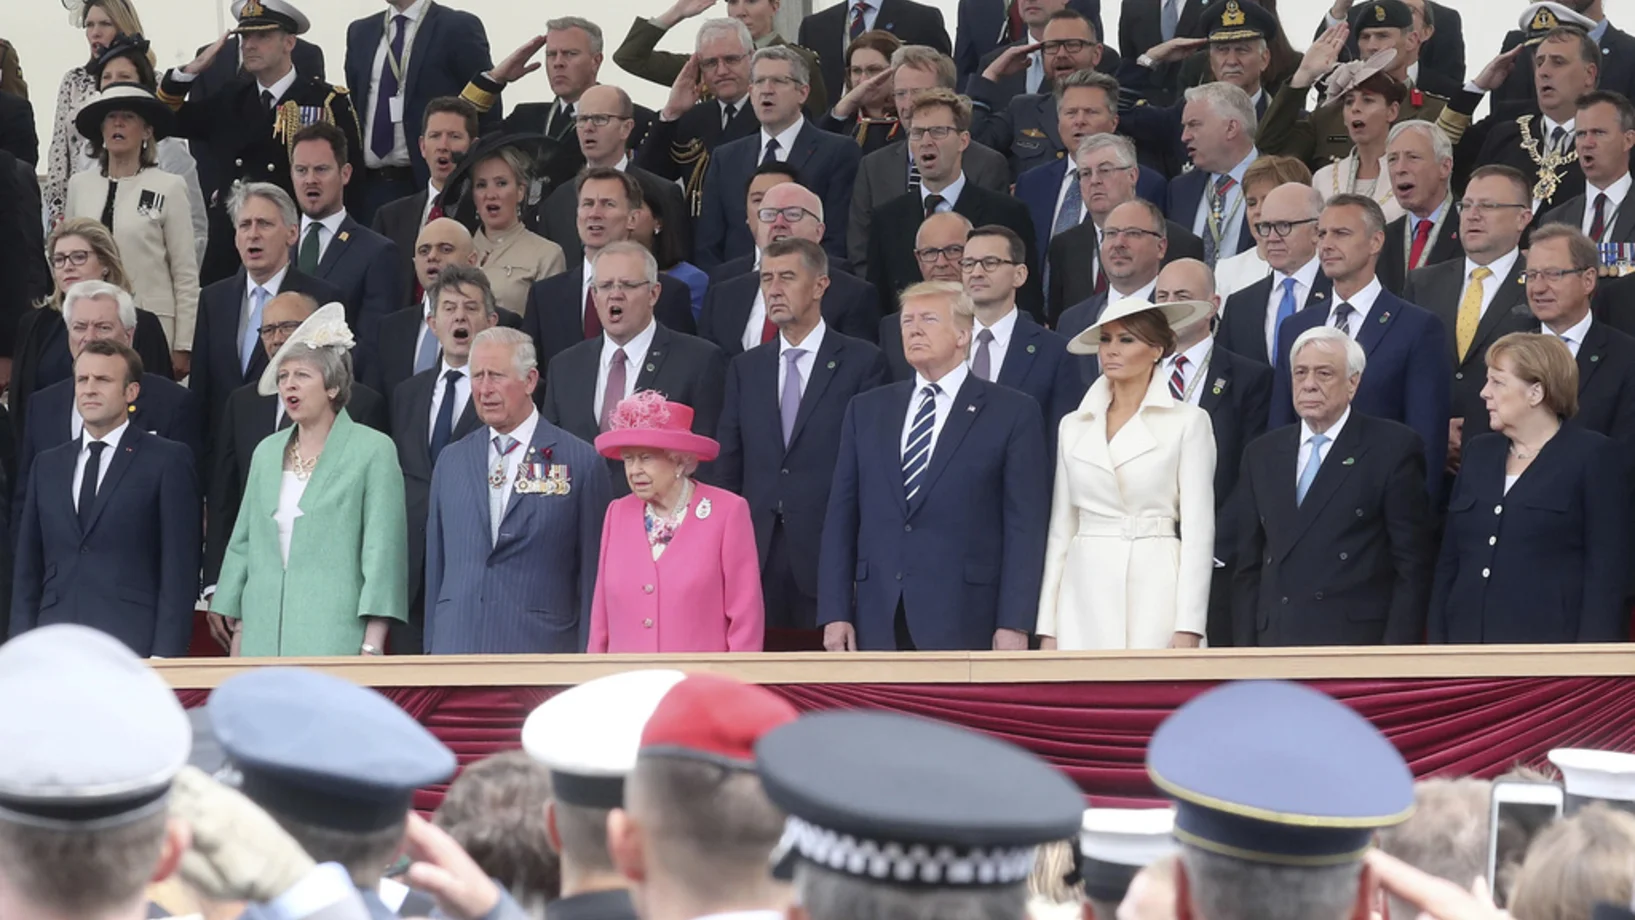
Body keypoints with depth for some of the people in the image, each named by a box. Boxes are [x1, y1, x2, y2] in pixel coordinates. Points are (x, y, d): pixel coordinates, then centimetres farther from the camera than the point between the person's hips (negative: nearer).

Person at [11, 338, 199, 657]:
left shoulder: (168, 461, 3)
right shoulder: (49, 464, 18)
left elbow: (179, 570, -2)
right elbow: (28, 568, 17)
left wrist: (166, 655, -10)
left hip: (132, 644, -4)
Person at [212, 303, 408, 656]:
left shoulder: (373, 451, -1)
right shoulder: (267, 452, 16)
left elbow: (383, 551, -6)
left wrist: (372, 647, -11)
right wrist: (238, 631, 14)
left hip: (334, 639, -5)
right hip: (264, 637, 5)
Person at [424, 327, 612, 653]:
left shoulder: (581, 463, 1)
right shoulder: (451, 461, 15)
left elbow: (591, 575, 0)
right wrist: (431, 647, 13)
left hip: (539, 651, -3)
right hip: (456, 648, 4)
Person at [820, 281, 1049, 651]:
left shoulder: (1013, 413, 3)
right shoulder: (866, 410, 15)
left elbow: (1025, 525, -2)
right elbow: (842, 516, 13)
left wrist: (1014, 625, -9)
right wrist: (835, 613, 3)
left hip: (963, 625, -3)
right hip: (877, 625, 3)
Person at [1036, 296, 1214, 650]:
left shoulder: (1187, 422, 2)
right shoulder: (1074, 426, 14)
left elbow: (1198, 527, -2)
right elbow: (1061, 527, 15)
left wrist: (1188, 628, -10)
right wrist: (1047, 627, 8)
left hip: (1154, 588, -3)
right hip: (1086, 596, 3)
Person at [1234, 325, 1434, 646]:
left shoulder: (1391, 448, 2)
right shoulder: (1262, 454, 17)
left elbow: (1413, 567, -1)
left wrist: (1396, 654, -9)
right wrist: (1245, 652, 7)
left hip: (1357, 643, -4)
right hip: (1275, 641, 4)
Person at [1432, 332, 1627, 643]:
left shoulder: (1592, 456, -1)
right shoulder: (1480, 453, 17)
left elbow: (1606, 571, -6)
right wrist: (1438, 644, 9)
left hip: (1553, 654, -5)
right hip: (1470, 644, 6)